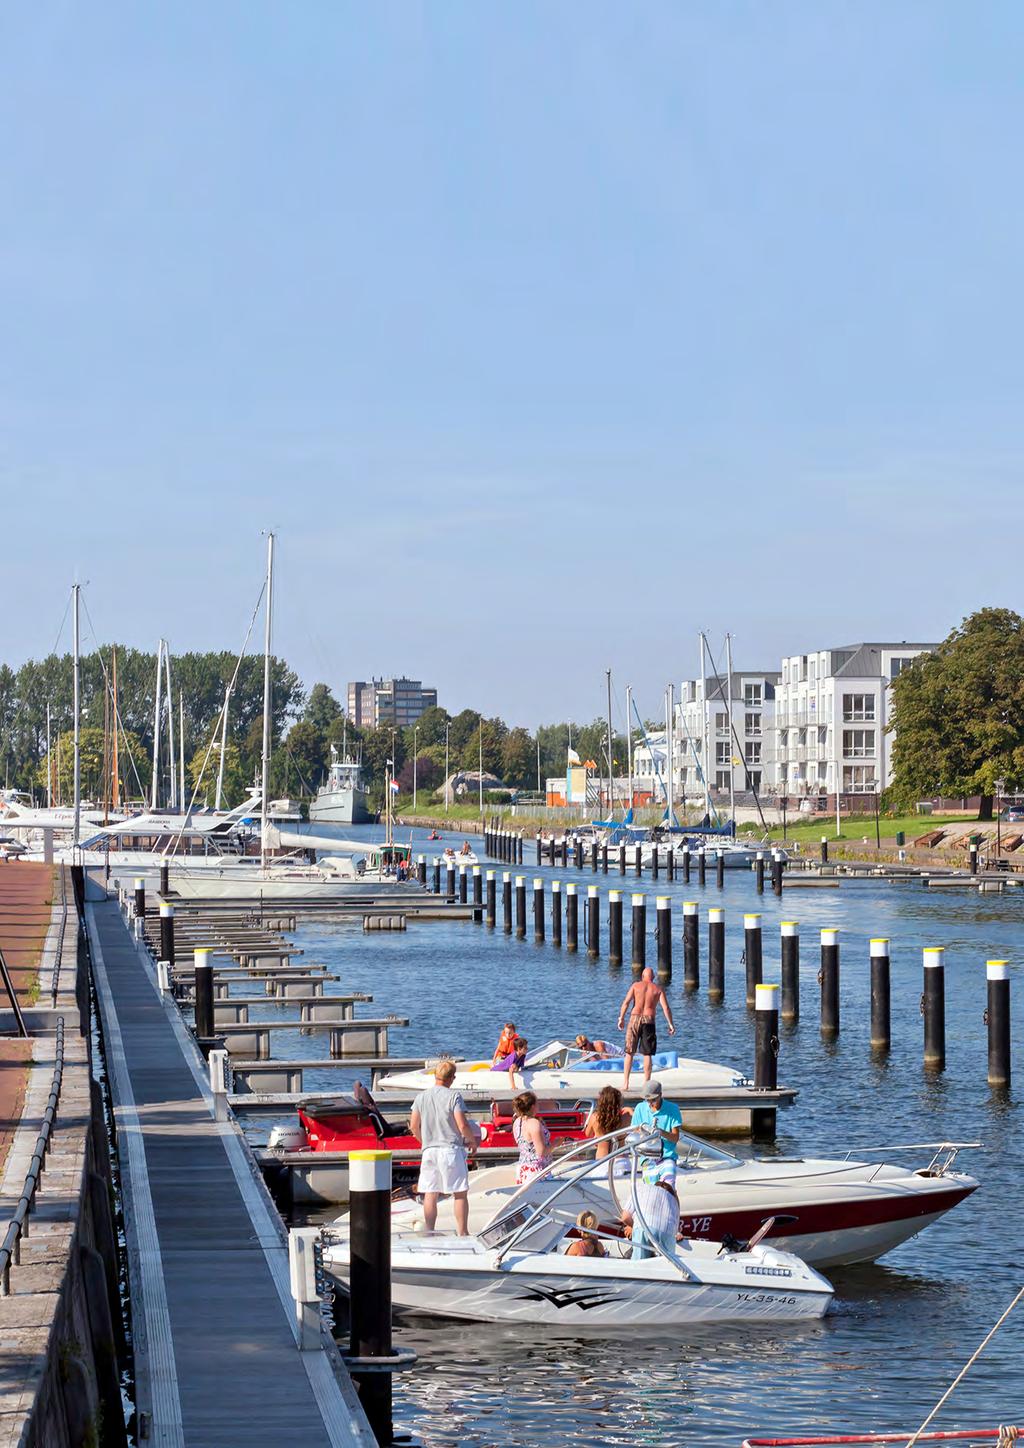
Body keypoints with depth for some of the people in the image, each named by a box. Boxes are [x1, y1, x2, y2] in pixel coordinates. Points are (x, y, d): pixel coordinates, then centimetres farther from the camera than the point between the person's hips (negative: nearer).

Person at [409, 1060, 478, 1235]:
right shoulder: (453, 1096, -8)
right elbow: (462, 1125, -12)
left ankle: (429, 1233, 6)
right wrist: (472, 1141, 6)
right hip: (451, 1149, -4)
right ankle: (462, 1232, 4)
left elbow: (414, 1126, 9)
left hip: (429, 1150, 4)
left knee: (430, 1194, 7)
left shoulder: (421, 1097, 6)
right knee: (460, 1193, 4)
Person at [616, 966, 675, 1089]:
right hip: (649, 1020, 0)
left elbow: (626, 1003, -3)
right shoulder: (658, 989, 7)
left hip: (635, 1019, 0)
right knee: (647, 1054, 6)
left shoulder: (636, 985, 6)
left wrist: (621, 1019, 0)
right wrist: (671, 1024, 2)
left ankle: (625, 1083, 1)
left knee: (629, 1053, 6)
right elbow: (666, 1007, -1)